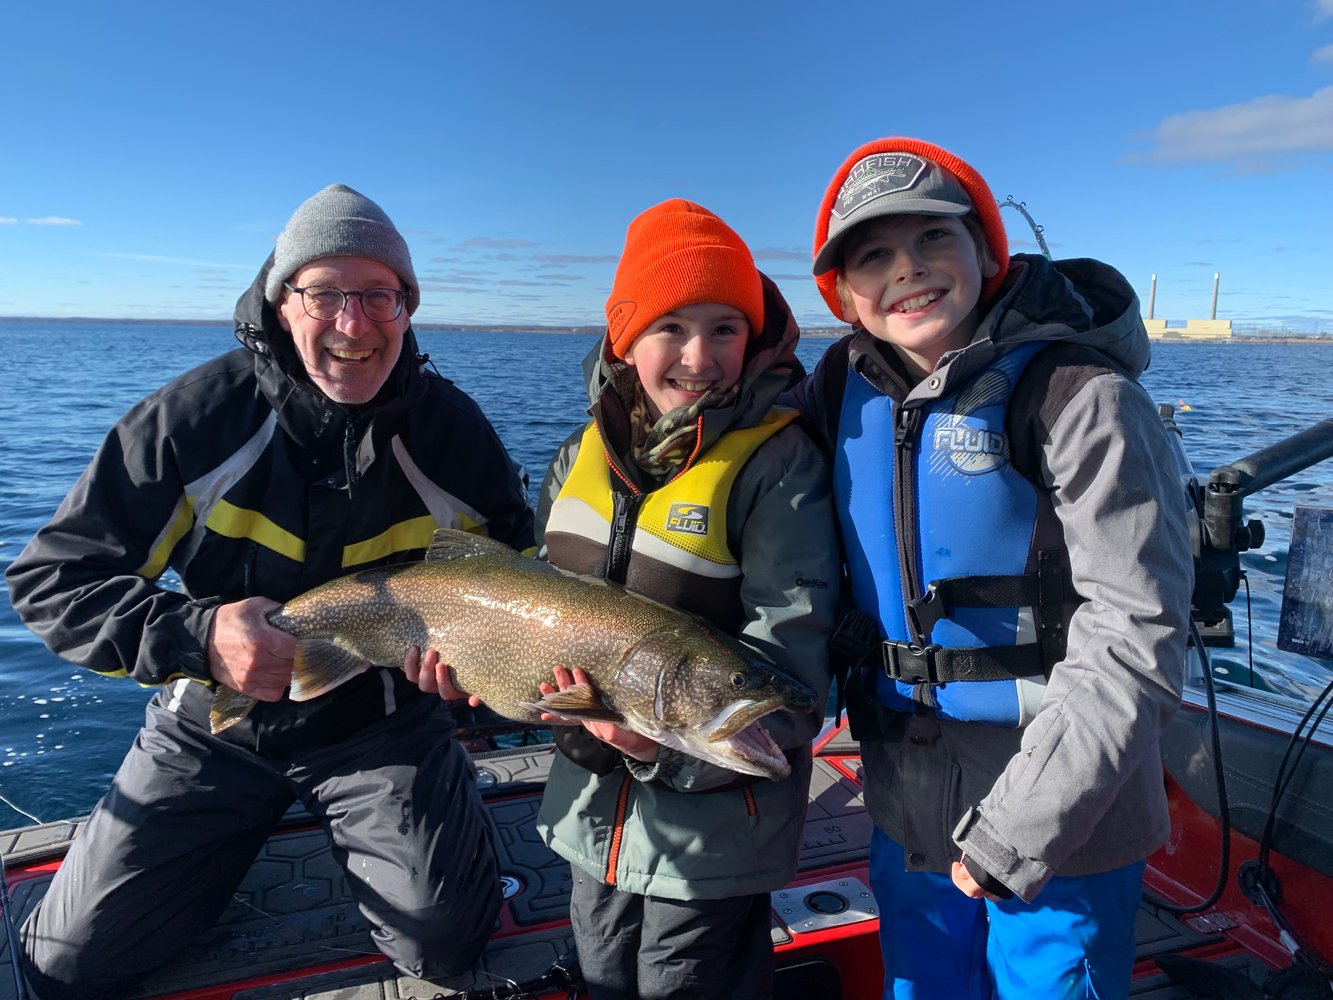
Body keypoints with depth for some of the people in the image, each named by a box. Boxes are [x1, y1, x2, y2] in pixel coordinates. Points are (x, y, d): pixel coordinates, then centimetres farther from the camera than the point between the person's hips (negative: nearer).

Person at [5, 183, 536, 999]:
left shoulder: (451, 427, -12)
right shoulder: (197, 417, -16)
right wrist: (196, 636, -28)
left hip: (382, 723, 0)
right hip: (216, 725, 1)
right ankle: (251, 827, 27)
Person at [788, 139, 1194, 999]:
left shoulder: (1076, 395, -17)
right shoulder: (845, 387, -1)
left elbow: (1134, 642, -20)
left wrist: (1019, 828, -20)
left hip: (1066, 831, -5)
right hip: (906, 812, 5)